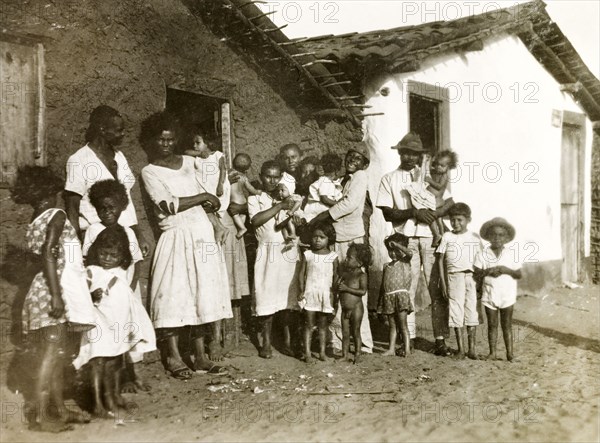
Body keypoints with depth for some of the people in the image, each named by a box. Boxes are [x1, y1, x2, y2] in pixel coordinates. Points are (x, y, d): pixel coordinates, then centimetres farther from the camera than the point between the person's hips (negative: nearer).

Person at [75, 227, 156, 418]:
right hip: (99, 323, -6)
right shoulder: (92, 272, -8)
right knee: (99, 362, -8)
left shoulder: (122, 273, 9)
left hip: (120, 324, 6)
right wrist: (92, 296, -33)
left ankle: (114, 395, 32)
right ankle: (98, 403, -5)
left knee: (115, 362, 17)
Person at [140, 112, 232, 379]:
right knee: (174, 294, -4)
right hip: (177, 237, -5)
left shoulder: (188, 162, 14)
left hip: (203, 235, 5)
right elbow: (169, 205, -12)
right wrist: (204, 197, -6)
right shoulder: (150, 172, -2)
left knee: (202, 293, 6)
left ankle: (200, 355, 13)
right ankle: (173, 357, 7)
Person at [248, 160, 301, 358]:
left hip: (289, 251, 3)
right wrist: (279, 206, -15)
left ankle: (288, 341, 13)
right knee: (266, 297, -2)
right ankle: (266, 342, 10)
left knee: (289, 296, 3)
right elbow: (256, 220, -14)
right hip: (267, 251, -2)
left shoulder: (289, 198, 15)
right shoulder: (255, 199, 5)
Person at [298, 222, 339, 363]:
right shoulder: (308, 255, -1)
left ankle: (322, 352, 17)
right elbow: (302, 273, 1)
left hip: (326, 295, 1)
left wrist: (334, 293, -4)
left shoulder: (333, 256, -1)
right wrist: (301, 291, -5)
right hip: (310, 294, -1)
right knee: (309, 324, 3)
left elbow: (335, 276, 2)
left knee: (323, 325, 10)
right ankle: (307, 353, 5)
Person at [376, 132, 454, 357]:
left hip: (431, 237, 1)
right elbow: (388, 214, -1)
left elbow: (450, 201, 6)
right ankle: (407, 338, 9)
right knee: (406, 289, 1)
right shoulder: (389, 179, 9)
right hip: (405, 239, -1)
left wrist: (434, 213, -13)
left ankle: (440, 339, 2)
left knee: (437, 289, -2)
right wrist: (414, 213, -14)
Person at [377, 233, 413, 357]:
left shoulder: (405, 262, 3)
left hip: (401, 295, -5)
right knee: (392, 325, 10)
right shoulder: (386, 266, 16)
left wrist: (396, 244, -15)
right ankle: (391, 349, 13)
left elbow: (409, 253, -22)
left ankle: (407, 349, -1)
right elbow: (383, 285, 17)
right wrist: (379, 304, 16)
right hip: (388, 297, 5)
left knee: (402, 325, -5)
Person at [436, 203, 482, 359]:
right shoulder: (447, 237, 4)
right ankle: (461, 348, 6)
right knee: (456, 311, -1)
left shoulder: (475, 237, 7)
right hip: (454, 277, -1)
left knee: (471, 311, 3)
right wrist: (443, 282, -1)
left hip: (471, 277, 1)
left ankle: (472, 348, 12)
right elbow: (441, 260, 4)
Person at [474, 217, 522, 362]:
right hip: (490, 295, 0)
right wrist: (487, 271, -19)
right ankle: (492, 352, 11)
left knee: (507, 325, 6)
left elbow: (519, 275, -1)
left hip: (507, 295, 0)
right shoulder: (482, 255, -2)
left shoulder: (511, 255, 0)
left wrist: (507, 270, -16)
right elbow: (476, 275, -3)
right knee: (492, 325, 6)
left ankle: (510, 352, 12)